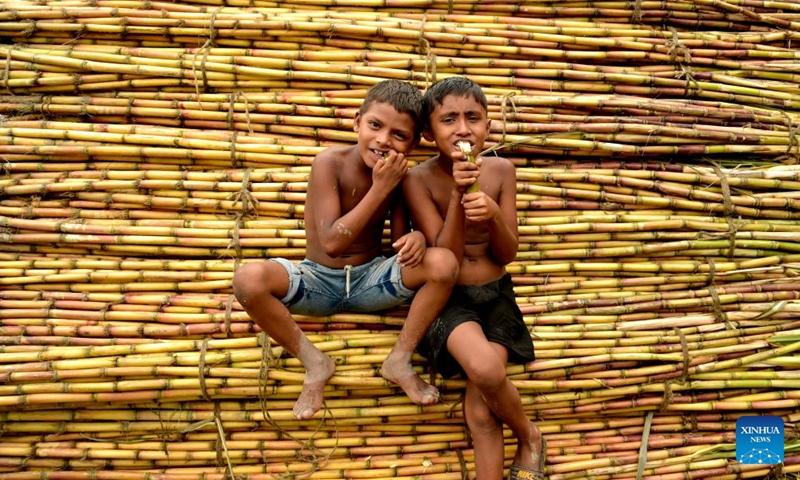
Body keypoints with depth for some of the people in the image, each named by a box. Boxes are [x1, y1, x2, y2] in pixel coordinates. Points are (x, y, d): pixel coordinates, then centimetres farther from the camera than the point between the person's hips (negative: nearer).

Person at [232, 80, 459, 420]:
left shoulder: (399, 175, -5)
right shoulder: (330, 162, -18)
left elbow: (399, 238, -2)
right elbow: (331, 243, -24)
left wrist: (416, 237, -27)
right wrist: (380, 189, -28)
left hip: (371, 280, 3)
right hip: (318, 281, -2)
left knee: (444, 262, -23)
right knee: (249, 279, -32)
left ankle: (399, 361, -6)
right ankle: (314, 364, -9)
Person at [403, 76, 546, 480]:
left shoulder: (501, 171, -2)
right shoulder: (419, 180, -11)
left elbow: (507, 254, -1)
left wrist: (493, 215, -22)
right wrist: (458, 196, -25)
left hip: (495, 295, 2)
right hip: (448, 299, -2)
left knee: (481, 411, -15)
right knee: (486, 370, -31)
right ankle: (529, 436, 0)